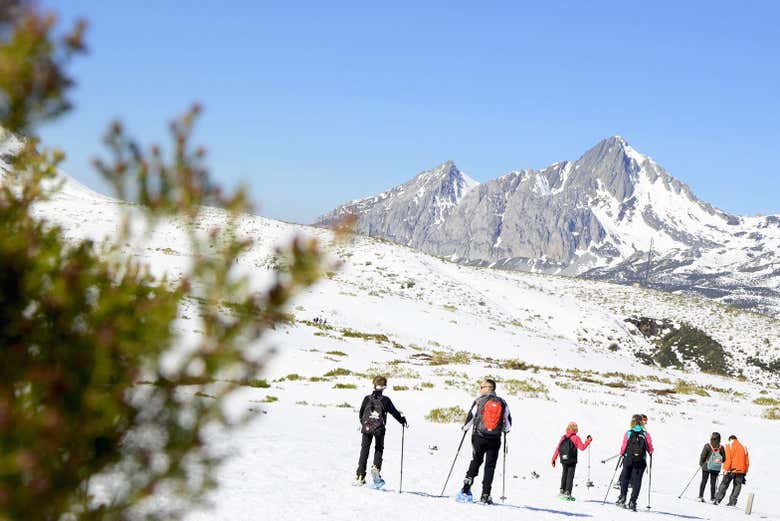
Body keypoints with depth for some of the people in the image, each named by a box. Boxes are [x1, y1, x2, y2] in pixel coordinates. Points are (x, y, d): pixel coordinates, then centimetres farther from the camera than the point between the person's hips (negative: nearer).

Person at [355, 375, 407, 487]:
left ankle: (360, 477, 4)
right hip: (379, 429, -1)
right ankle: (376, 467, -10)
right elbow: (394, 412, 4)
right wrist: (403, 420, 21)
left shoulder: (367, 398, 3)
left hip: (366, 428, 1)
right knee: (379, 449, 15)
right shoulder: (385, 400, -3)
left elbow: (360, 413, 10)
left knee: (364, 451, 8)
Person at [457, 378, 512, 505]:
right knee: (490, 466, 4)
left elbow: (471, 416, -3)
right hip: (495, 439, 1)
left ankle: (467, 485, -3)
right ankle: (485, 495, -2)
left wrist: (465, 427, 16)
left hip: (478, 437, -1)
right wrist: (506, 429, 30)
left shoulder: (479, 401, -2)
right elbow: (508, 421, 9)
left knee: (476, 461, 15)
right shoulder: (502, 403, 5)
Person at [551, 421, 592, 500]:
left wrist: (553, 459, 9)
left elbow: (557, 448, 5)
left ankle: (562, 490, 20)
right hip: (572, 461, -4)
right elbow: (582, 447, -7)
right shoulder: (576, 438, -6)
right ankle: (567, 492, -8)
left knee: (564, 475, 18)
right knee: (570, 476, -1)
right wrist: (588, 441, 6)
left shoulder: (563, 437, 7)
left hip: (563, 460, 4)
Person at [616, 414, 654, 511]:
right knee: (636, 481, 4)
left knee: (625, 478, 19)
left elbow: (623, 447, -5)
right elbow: (650, 449, -2)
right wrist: (650, 452, 21)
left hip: (628, 459, 0)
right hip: (641, 461, 0)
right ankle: (633, 501, -3)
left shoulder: (628, 433, -4)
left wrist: (621, 454, 16)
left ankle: (622, 497, 14)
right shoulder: (645, 434, -2)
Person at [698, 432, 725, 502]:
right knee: (713, 483, 9)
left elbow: (703, 456, -7)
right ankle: (712, 498, 9)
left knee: (704, 481, 7)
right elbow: (724, 458, 2)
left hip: (706, 467, -1)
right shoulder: (721, 448, -5)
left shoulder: (707, 446, -11)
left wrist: (701, 463, 9)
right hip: (716, 468, 1)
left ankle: (700, 496, 2)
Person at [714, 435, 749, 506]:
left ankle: (717, 500, -1)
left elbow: (728, 459, -11)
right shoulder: (743, 447, 14)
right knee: (737, 486, 7)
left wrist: (725, 469, -11)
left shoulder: (729, 446, -1)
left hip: (731, 469, -4)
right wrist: (745, 472, 17)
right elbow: (747, 461, 13)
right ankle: (732, 502, 1)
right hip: (741, 471, 4)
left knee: (724, 484, 3)